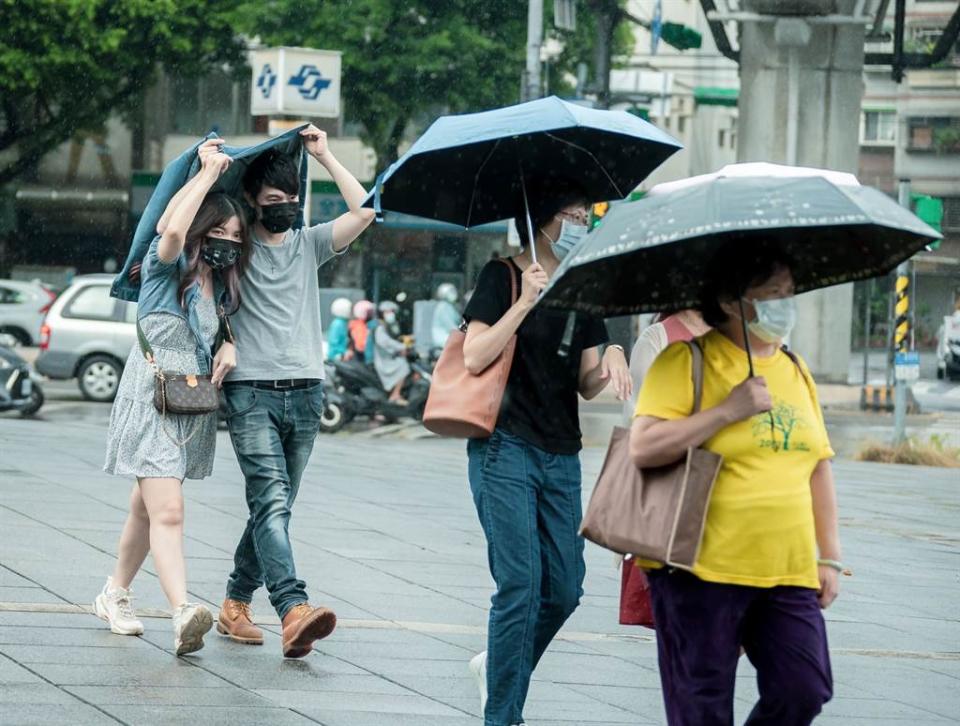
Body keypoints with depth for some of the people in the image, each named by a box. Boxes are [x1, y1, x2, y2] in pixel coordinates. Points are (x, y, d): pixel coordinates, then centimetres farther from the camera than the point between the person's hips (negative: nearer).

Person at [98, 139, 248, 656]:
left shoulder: (221, 286, 12)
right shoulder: (166, 270, -8)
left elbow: (228, 325, 30)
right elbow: (173, 231, -29)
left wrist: (230, 346, 5)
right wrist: (208, 173, -20)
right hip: (151, 402, -7)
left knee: (148, 510, 17)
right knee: (167, 512, -18)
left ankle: (115, 594, 34)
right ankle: (183, 613, -32)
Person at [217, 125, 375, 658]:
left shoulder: (308, 244, 15)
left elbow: (364, 212, 4)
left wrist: (324, 156, 4)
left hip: (305, 393, 5)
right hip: (252, 393, -5)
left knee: (273, 507, 8)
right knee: (271, 501, -18)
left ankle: (236, 605, 20)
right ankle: (293, 611, -33)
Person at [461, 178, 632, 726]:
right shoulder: (503, 277, -3)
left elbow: (588, 386, 12)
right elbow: (474, 357, -13)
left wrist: (611, 358, -10)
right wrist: (525, 302, -19)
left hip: (562, 455, 6)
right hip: (507, 449, -6)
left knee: (565, 588, 4)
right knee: (521, 586, -12)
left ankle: (496, 667, 29)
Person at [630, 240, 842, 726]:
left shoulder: (794, 371, 15)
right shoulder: (686, 362, -5)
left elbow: (817, 468, 20)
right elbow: (643, 448, -16)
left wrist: (829, 558, 16)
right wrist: (726, 410, -18)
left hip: (788, 574, 5)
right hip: (701, 571, -5)